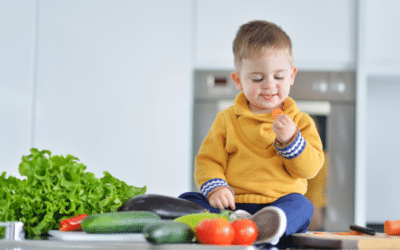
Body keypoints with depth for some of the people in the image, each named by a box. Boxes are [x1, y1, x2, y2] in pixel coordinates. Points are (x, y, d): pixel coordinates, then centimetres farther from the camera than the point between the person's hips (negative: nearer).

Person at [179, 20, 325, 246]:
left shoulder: (300, 122, 13)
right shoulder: (227, 119, 14)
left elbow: (310, 168, 3)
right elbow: (208, 161, 10)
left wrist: (291, 140, -14)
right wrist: (214, 187, -11)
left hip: (280, 202, -1)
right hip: (231, 205, 1)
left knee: (300, 206, -33)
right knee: (188, 200, -22)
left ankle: (270, 228, -63)